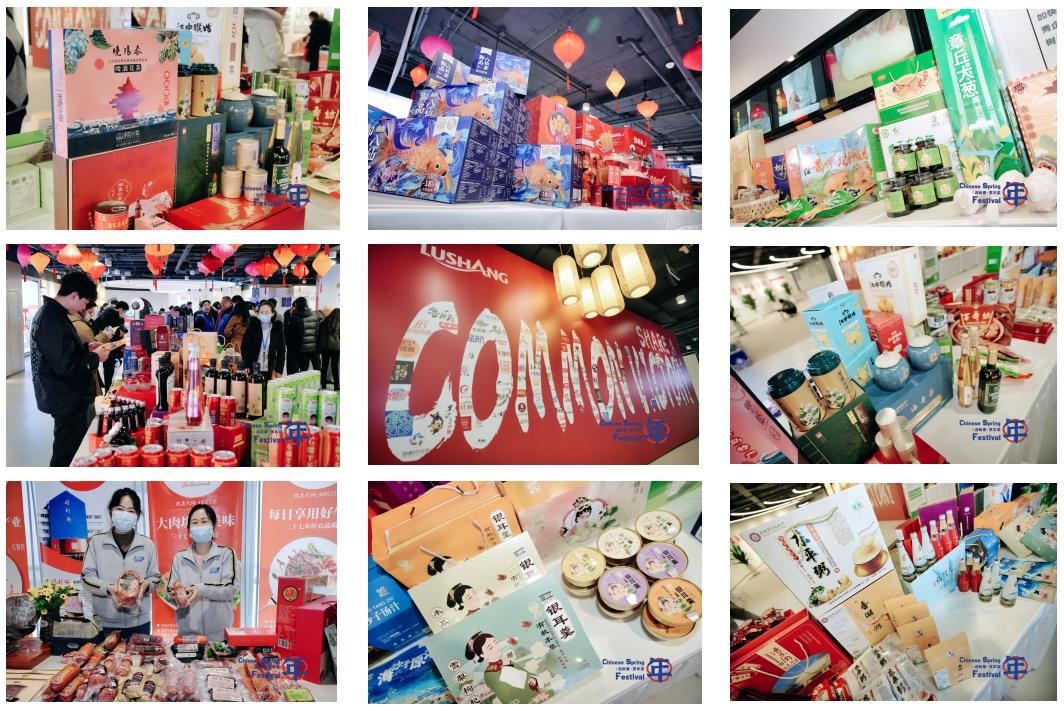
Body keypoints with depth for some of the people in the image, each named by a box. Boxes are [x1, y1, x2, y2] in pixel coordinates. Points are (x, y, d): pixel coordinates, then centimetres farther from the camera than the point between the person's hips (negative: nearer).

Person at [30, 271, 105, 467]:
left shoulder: (50, 313, 9)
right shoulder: (52, 320, -24)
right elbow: (65, 365, -27)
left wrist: (86, 348, 8)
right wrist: (95, 358, -14)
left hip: (66, 395, 11)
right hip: (66, 399, -11)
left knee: (76, 446, 19)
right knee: (68, 453, -2)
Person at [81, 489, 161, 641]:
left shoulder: (147, 544, 4)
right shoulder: (96, 541, 1)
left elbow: (155, 577, 7)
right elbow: (87, 576, -2)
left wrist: (146, 584, -15)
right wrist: (107, 588, -19)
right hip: (104, 621, -1)